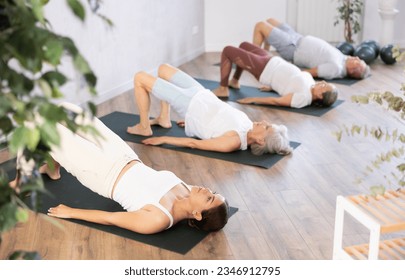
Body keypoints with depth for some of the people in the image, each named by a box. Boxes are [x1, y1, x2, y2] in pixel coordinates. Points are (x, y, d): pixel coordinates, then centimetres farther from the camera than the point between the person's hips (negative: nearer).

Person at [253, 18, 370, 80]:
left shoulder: (336, 68, -31)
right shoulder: (343, 59, -5)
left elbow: (309, 72, -26)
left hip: (292, 48, -8)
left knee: (260, 25, -4)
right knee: (270, 21, 22)